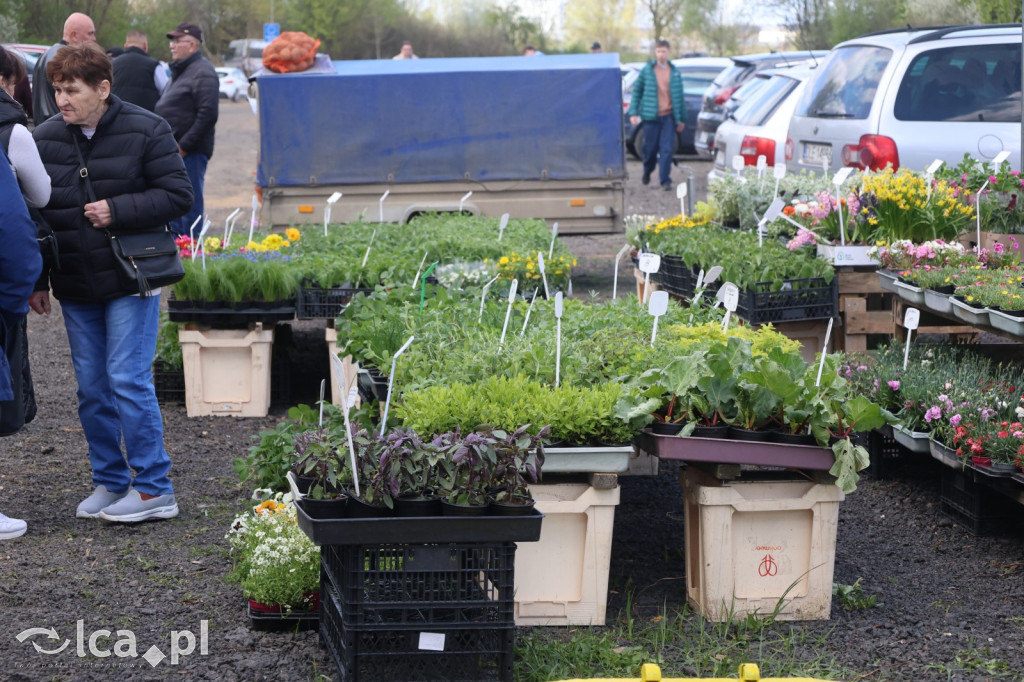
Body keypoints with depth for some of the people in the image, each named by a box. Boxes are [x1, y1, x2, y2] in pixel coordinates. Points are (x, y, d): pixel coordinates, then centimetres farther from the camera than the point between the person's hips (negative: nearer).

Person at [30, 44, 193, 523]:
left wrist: (118, 211, -18)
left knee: (128, 381, -8)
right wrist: (37, 281, 8)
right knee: (91, 389, 8)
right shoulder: (45, 139, 4)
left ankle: (154, 489, 1)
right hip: (75, 288, 5)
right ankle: (109, 481, 21)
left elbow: (178, 196, -7)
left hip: (129, 281, -4)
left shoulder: (145, 131, -7)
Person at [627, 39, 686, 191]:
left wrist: (681, 119, 12)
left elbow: (679, 95, 12)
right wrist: (633, 113, -2)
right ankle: (647, 172, 34)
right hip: (651, 116, -1)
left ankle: (665, 180, -4)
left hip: (668, 116, 1)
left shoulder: (674, 72, 7)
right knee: (650, 148, 8)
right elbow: (637, 91, 5)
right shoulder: (647, 70, 2)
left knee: (667, 149, -7)